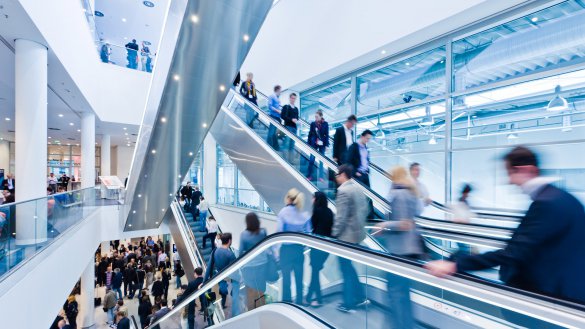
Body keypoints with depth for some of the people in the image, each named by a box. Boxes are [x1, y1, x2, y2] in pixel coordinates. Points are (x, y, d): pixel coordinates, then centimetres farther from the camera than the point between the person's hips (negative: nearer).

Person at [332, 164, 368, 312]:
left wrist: (334, 234, -13)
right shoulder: (358, 189, 7)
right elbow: (364, 209, 14)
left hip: (346, 235, -9)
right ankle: (360, 297, 31)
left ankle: (348, 304, 19)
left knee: (346, 268, 6)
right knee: (348, 266, 22)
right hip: (357, 232, 9)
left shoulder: (343, 191, -20)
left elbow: (341, 217, -22)